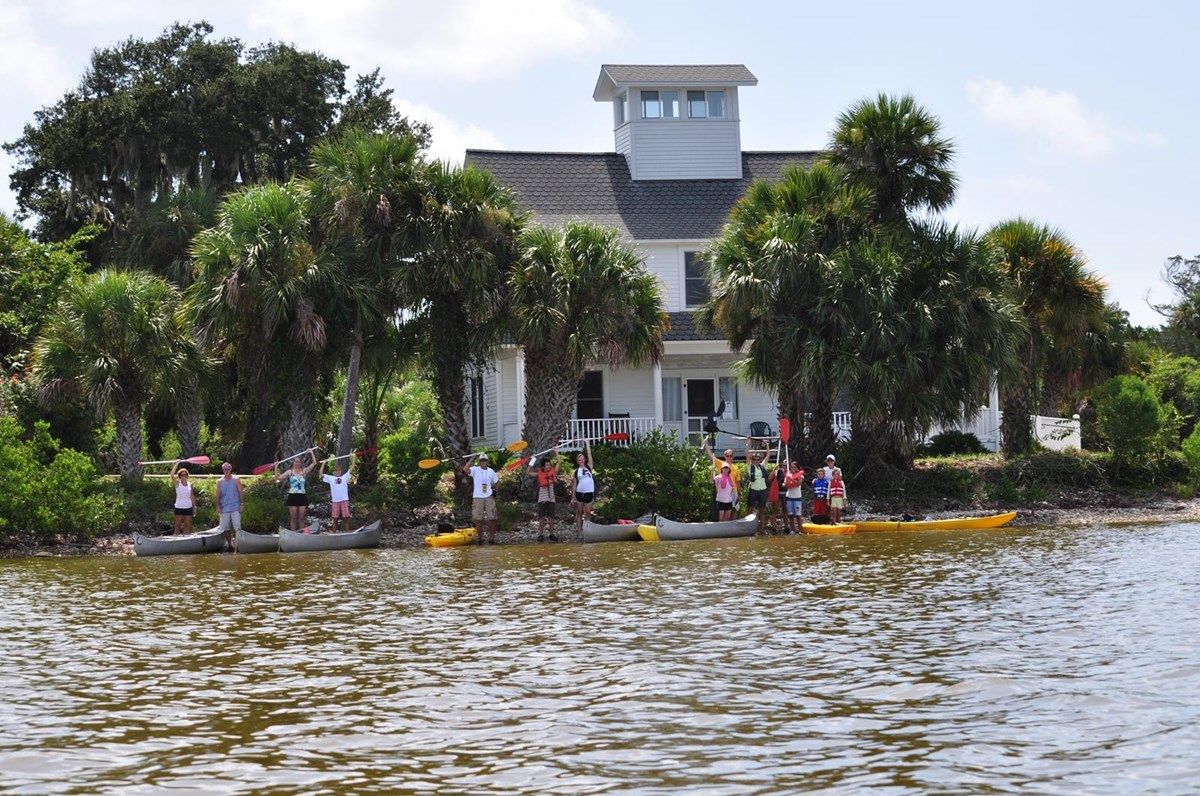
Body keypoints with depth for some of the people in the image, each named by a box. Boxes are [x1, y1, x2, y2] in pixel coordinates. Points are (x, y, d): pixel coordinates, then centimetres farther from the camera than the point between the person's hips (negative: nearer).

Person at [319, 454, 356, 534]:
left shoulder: (345, 477, 13)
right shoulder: (331, 478, 13)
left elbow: (351, 469, 12)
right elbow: (321, 474, 12)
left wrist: (352, 459, 10)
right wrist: (323, 463, 14)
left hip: (344, 500, 0)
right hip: (335, 501, 0)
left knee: (346, 518, 0)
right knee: (335, 518, 4)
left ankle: (348, 532, 5)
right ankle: (334, 533, 10)